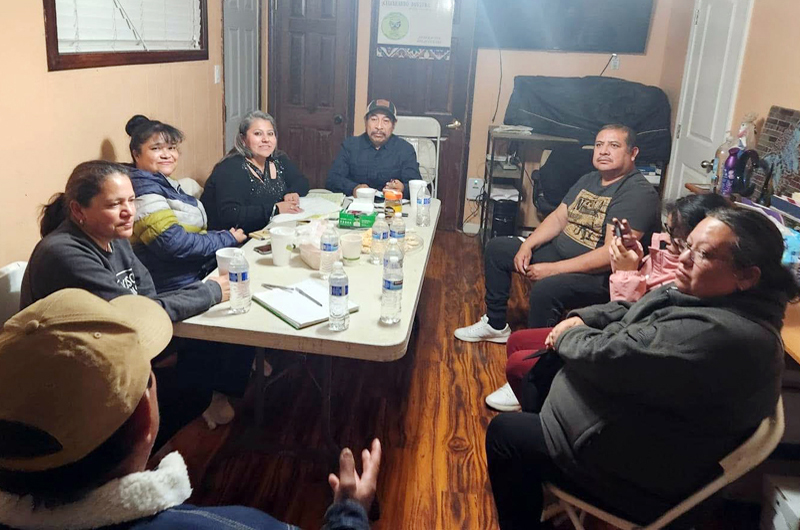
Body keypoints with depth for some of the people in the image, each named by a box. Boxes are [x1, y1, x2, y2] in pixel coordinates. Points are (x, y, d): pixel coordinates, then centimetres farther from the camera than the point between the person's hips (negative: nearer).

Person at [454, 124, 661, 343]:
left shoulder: (638, 193, -18)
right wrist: (527, 246, -5)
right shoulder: (589, 180, 11)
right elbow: (558, 218, 13)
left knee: (545, 290, -37)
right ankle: (495, 325, 21)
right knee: (496, 248, 11)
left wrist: (553, 269, -27)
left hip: (600, 275, -9)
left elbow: (612, 253, -26)